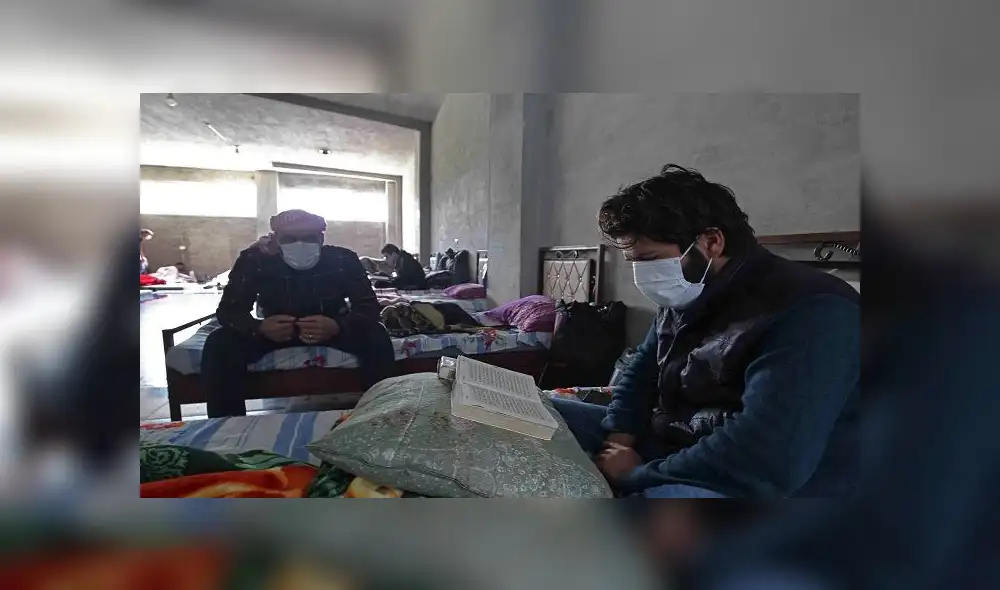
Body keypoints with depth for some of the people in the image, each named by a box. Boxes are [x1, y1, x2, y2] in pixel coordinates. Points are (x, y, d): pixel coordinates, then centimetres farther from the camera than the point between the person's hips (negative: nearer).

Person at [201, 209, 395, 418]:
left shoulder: (343, 259, -23)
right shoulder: (254, 260, -19)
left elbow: (369, 308, -24)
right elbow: (228, 310, -17)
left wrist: (337, 326, -47)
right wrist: (260, 328, -41)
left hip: (331, 328, -1)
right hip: (276, 329, 1)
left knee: (376, 337, -29)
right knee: (219, 344, -25)